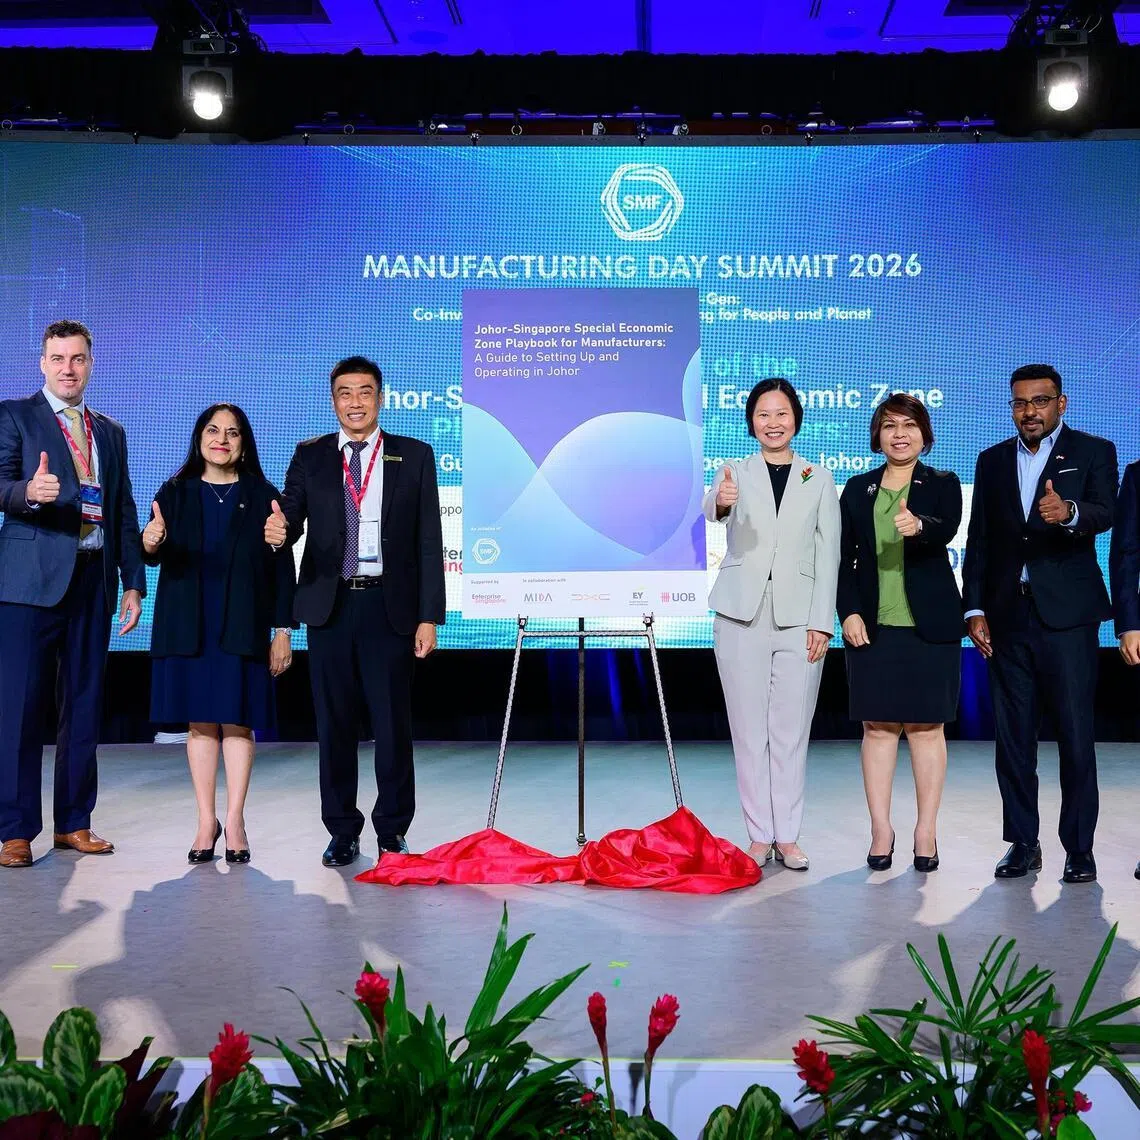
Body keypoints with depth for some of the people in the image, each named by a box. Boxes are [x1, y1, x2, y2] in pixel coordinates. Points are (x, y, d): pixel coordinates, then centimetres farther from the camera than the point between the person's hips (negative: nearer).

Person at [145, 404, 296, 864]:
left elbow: (281, 567, 2)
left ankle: (235, 821, 7)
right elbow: (160, 556, -2)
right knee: (200, 722, 4)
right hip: (188, 627, 1)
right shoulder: (176, 493, 7)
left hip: (243, 627, -1)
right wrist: (151, 545, -27)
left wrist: (283, 629, -3)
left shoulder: (263, 496, 3)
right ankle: (206, 821, 11)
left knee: (237, 721, 0)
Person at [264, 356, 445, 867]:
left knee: (393, 724, 2)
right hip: (330, 605, 1)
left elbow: (429, 542, 2)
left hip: (390, 606, -1)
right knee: (334, 724, 7)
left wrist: (430, 616, -3)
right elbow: (291, 519, -1)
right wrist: (278, 532, -26)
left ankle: (393, 830, 16)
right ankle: (342, 832, 18)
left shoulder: (414, 457, 5)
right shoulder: (310, 457, 9)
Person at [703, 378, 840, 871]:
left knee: (791, 733, 4)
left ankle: (788, 836, 13)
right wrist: (721, 501, -44)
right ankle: (759, 836, 14)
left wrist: (822, 622, -5)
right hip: (743, 616, 0)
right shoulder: (736, 474, 4)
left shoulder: (819, 480, 7)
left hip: (799, 618, 0)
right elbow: (711, 508, -19)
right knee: (749, 732, 4)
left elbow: (828, 555, 4)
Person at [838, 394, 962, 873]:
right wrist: (849, 612, -4)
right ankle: (881, 830, 11)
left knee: (926, 726, 3)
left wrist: (919, 526, -40)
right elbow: (845, 559, 8)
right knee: (877, 727, 3)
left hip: (930, 624, -2)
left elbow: (947, 530, -18)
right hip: (873, 625, 2)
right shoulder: (858, 490, 9)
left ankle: (926, 831, 12)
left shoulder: (943, 485, 3)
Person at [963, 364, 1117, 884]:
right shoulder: (993, 461, 14)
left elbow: (1105, 513, -14)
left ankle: (1079, 847, 6)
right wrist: (974, 610, 5)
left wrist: (1068, 512, -36)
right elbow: (978, 540, 12)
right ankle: (1022, 843, 15)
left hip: (1067, 614, -4)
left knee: (1076, 734, -3)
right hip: (1007, 617, 4)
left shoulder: (1093, 452, 3)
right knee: (1012, 737, 6)